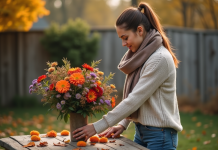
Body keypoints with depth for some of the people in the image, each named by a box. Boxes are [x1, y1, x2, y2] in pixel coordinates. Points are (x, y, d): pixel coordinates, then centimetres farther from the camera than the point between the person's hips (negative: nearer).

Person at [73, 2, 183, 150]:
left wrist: (98, 127, -19)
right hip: (140, 132, 8)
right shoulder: (141, 55, 8)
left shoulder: (159, 59, -19)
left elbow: (135, 99, -22)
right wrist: (123, 124, 2)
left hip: (160, 135, -8)